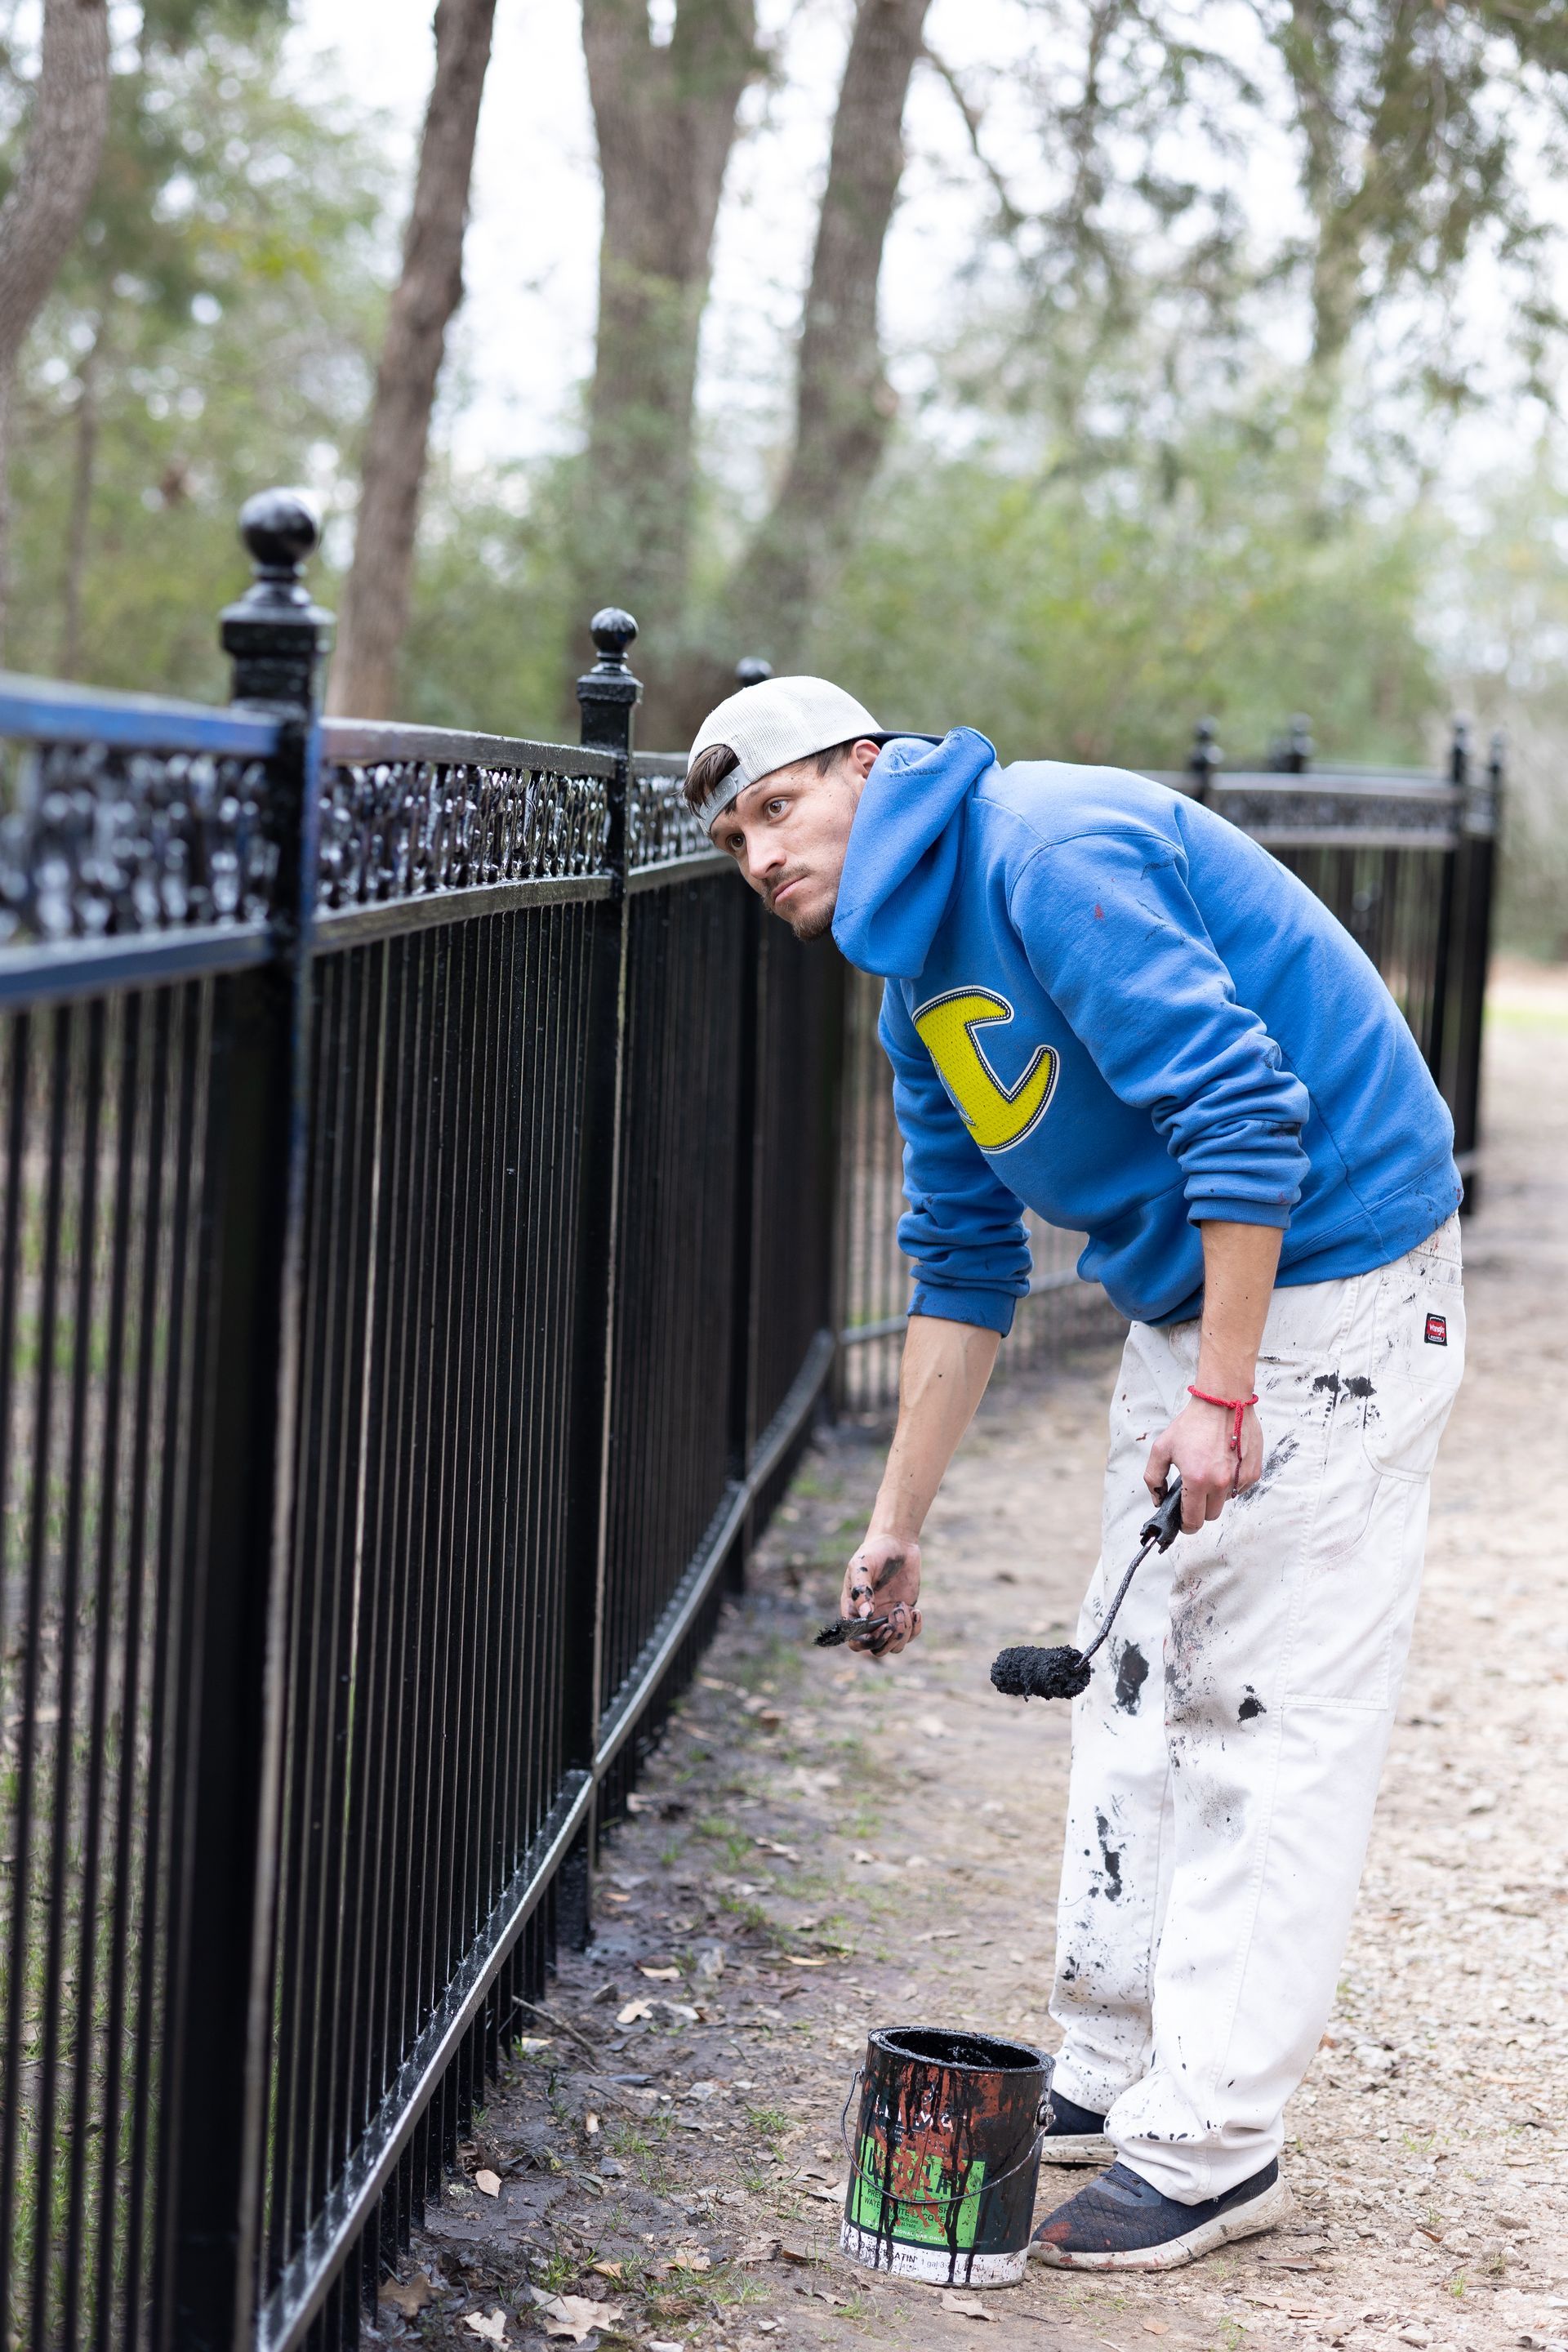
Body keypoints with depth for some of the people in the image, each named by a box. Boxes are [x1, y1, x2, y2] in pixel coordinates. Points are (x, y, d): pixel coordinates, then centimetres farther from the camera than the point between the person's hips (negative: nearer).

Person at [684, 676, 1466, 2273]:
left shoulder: (1053, 854, -18)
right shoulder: (918, 989, 11)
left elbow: (1246, 1110, -25)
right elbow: (962, 1271, 18)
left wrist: (1220, 1395, -24)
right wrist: (895, 1529, 17)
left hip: (1328, 1286, -10)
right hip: (1187, 1294, 10)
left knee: (1266, 1706, -7)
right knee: (1138, 1684, 13)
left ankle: (1210, 2146, -1)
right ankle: (1110, 2073, 25)